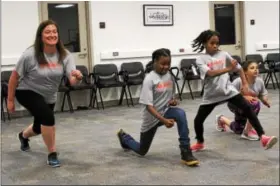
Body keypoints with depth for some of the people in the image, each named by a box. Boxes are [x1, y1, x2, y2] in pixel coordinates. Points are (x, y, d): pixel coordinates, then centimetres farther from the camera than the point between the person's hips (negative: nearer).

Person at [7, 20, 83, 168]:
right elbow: (15, 76, -15)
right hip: (27, 92, -5)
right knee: (48, 117, -30)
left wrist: (77, 77, -53)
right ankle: (52, 154, -9)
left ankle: (23, 135, 61)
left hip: (48, 96, 5)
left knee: (39, 127, 23)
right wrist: (10, 100, -11)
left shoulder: (65, 55, -19)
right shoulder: (30, 55, -27)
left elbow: (72, 81, -29)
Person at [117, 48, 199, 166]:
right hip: (151, 117, -4)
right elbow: (148, 105, -24)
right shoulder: (149, 79, -20)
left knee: (180, 114, -32)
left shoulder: (170, 77, -1)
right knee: (142, 151, 12)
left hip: (166, 111, 4)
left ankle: (186, 153, -27)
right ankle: (123, 136, 45)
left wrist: (173, 101, -9)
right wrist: (164, 120, -34)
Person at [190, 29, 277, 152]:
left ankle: (262, 137, -14)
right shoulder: (200, 59, -7)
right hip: (211, 94, -1)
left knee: (248, 109, -14)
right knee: (198, 120, 2)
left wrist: (245, 84, -1)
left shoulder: (223, 54, 2)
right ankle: (199, 143, 29)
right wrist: (228, 69, -34)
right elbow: (210, 73, -24)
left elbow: (238, 68, 10)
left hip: (228, 90, 1)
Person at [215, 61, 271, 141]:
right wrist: (244, 97, -39)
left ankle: (221, 119, 51)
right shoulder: (238, 81, -31)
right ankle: (248, 132, -19)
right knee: (255, 104, -35)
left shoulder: (260, 81, -16)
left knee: (238, 130, 21)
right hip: (235, 104, -6)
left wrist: (266, 101, -26)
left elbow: (263, 95, -3)